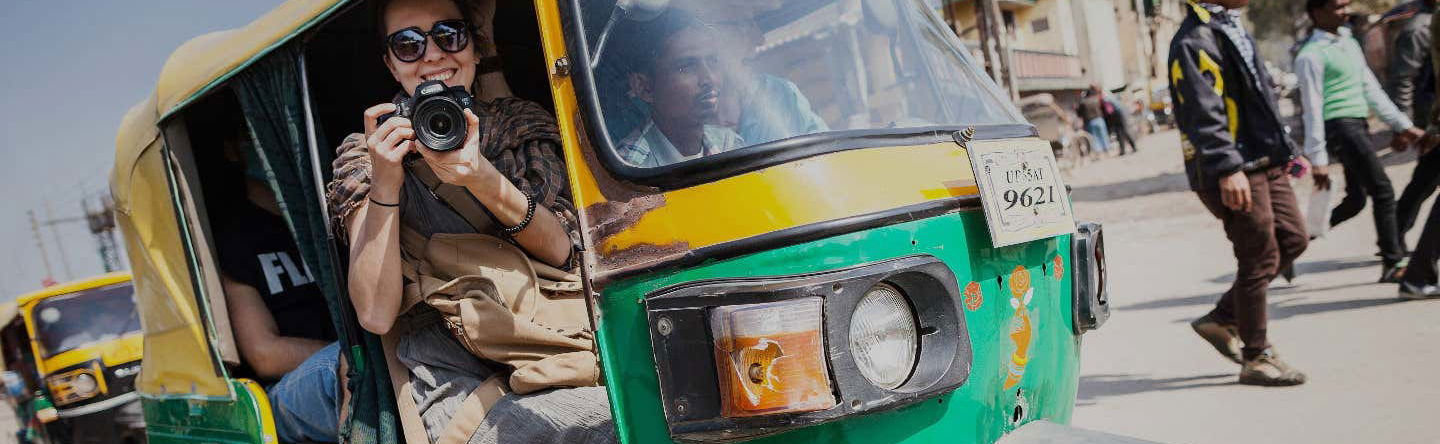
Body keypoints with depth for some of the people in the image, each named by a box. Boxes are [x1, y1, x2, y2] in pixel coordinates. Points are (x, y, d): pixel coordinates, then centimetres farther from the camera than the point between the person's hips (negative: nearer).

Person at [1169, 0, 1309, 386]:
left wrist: (1285, 150, 25)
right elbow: (1203, 114, -24)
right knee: (1259, 260, -3)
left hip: (1263, 163, 10)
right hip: (1234, 175, -10)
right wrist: (1228, 169, -31)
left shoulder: (1234, 31, 18)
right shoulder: (1193, 41, -15)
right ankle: (1257, 358, 11)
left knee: (1293, 240, 12)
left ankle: (1223, 319, 22)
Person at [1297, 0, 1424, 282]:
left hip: (1359, 125, 9)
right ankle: (1392, 263, -1)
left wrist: (1401, 124, 17)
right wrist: (1318, 160, -13)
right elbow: (1312, 109, -12)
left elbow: (1371, 89, 21)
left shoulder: (1349, 43, 18)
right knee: (1383, 192, -8)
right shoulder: (1311, 55, -9)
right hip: (1340, 125, -9)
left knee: (1355, 200, 10)